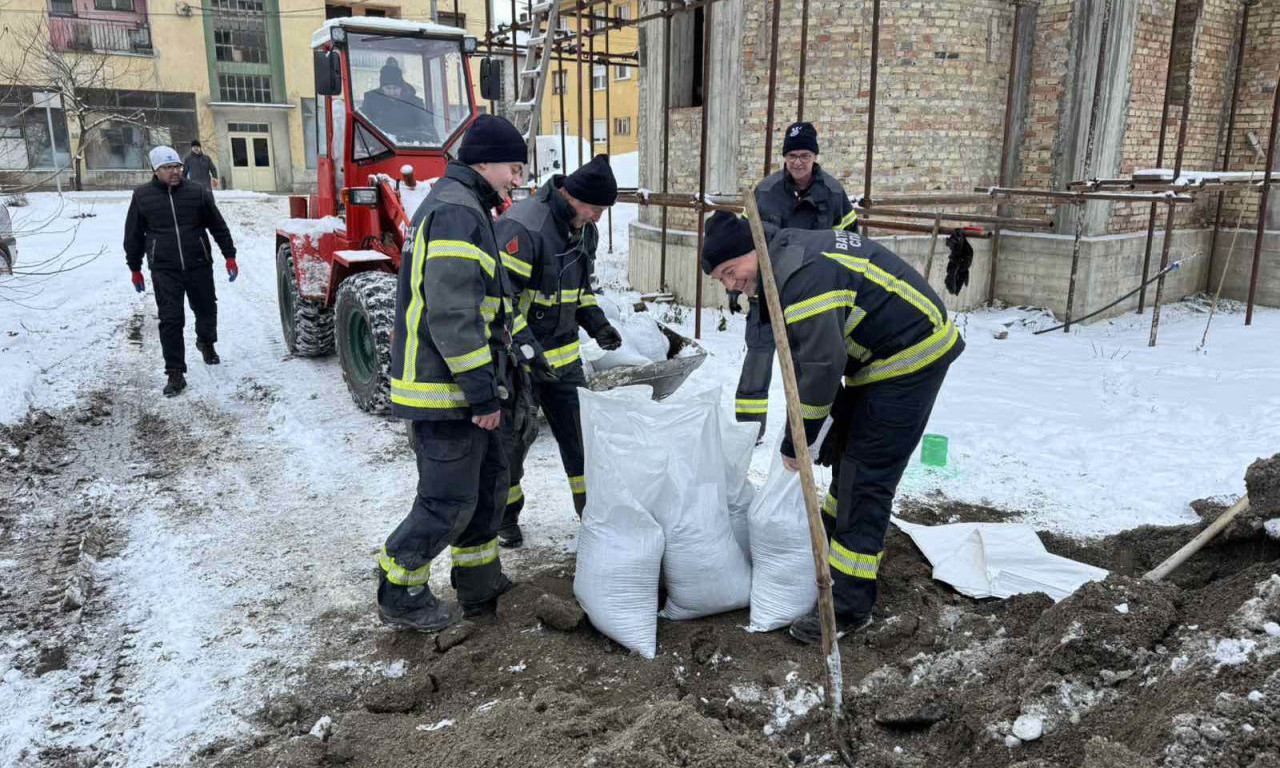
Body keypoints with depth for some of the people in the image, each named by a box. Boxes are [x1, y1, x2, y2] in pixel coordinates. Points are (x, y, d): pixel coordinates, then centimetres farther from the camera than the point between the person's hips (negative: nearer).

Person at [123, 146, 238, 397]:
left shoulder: (197, 192, 1)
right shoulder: (142, 196, 3)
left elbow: (218, 226, 8)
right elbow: (133, 235, 11)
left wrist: (229, 256, 5)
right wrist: (135, 269, 13)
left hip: (199, 265, 1)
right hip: (164, 270, -1)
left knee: (206, 310, 14)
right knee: (171, 321, -5)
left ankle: (206, 342, 47)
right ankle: (175, 374, 1)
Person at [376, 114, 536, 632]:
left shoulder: (461, 208, 19)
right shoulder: (457, 211, -17)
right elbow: (452, 314, -26)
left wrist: (497, 382, 25)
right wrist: (483, 392, -22)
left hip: (466, 387, 11)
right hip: (445, 393, -11)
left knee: (487, 486, 18)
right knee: (448, 501, -1)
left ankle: (480, 588, 32)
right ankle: (399, 594, 19)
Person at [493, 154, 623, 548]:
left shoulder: (584, 230, 5)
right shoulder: (522, 227, -24)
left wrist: (596, 322, 3)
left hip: (563, 355, 7)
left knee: (579, 432, 9)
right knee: (512, 438, 7)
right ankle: (505, 515, 28)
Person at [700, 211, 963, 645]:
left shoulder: (803, 275, -26)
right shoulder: (791, 256, 7)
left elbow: (822, 365, -27)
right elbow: (811, 353, 12)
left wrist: (796, 441, -16)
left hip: (912, 357, -10)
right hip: (883, 355, 11)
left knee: (866, 478, -9)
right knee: (847, 451, 21)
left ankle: (848, 608, -2)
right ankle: (835, 541, 39)